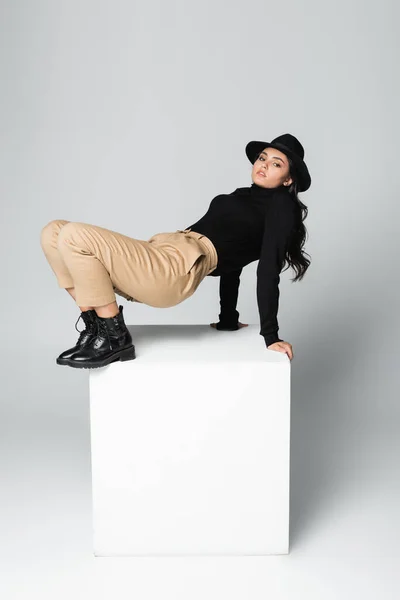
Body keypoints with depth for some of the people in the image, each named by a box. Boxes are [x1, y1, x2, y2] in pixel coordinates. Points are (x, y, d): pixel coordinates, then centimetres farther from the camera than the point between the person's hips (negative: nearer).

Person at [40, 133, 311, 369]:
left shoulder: (281, 205, 4)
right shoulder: (244, 196, 30)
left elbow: (268, 269, -5)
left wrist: (271, 336, -9)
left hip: (179, 267, -10)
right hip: (161, 251, 10)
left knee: (74, 236, -22)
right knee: (54, 232, 4)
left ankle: (114, 337, -13)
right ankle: (95, 328, 1)